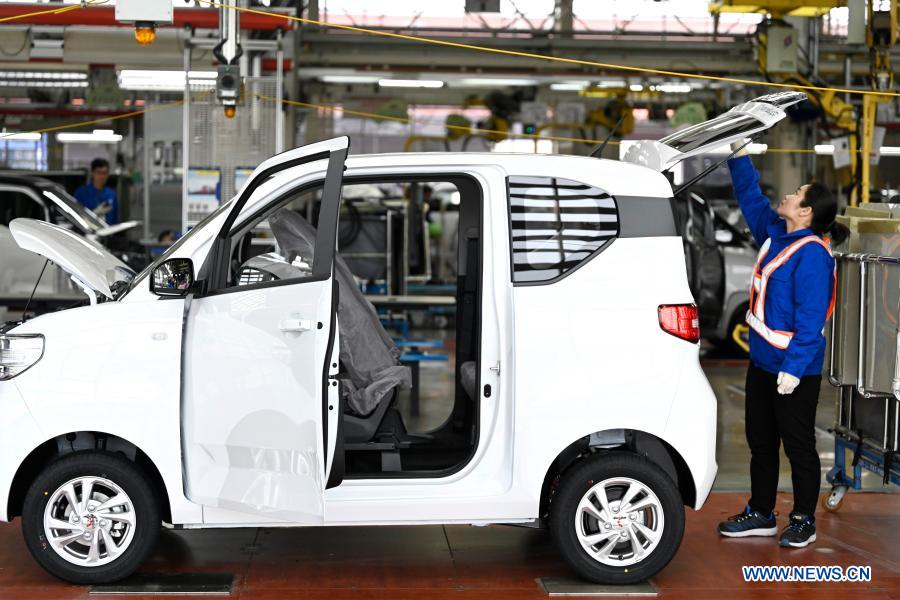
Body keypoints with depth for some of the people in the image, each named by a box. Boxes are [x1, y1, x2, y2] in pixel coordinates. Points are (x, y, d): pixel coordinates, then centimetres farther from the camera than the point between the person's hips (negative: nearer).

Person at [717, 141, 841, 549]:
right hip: (762, 362, 9)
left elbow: (811, 318, -23)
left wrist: (793, 368, -25)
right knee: (760, 441, 16)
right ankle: (761, 514, 27)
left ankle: (803, 521, 16)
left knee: (798, 446, 3)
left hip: (794, 370, -9)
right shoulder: (775, 234, 6)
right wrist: (738, 154, 18)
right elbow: (751, 196, 22)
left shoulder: (812, 254, -19)